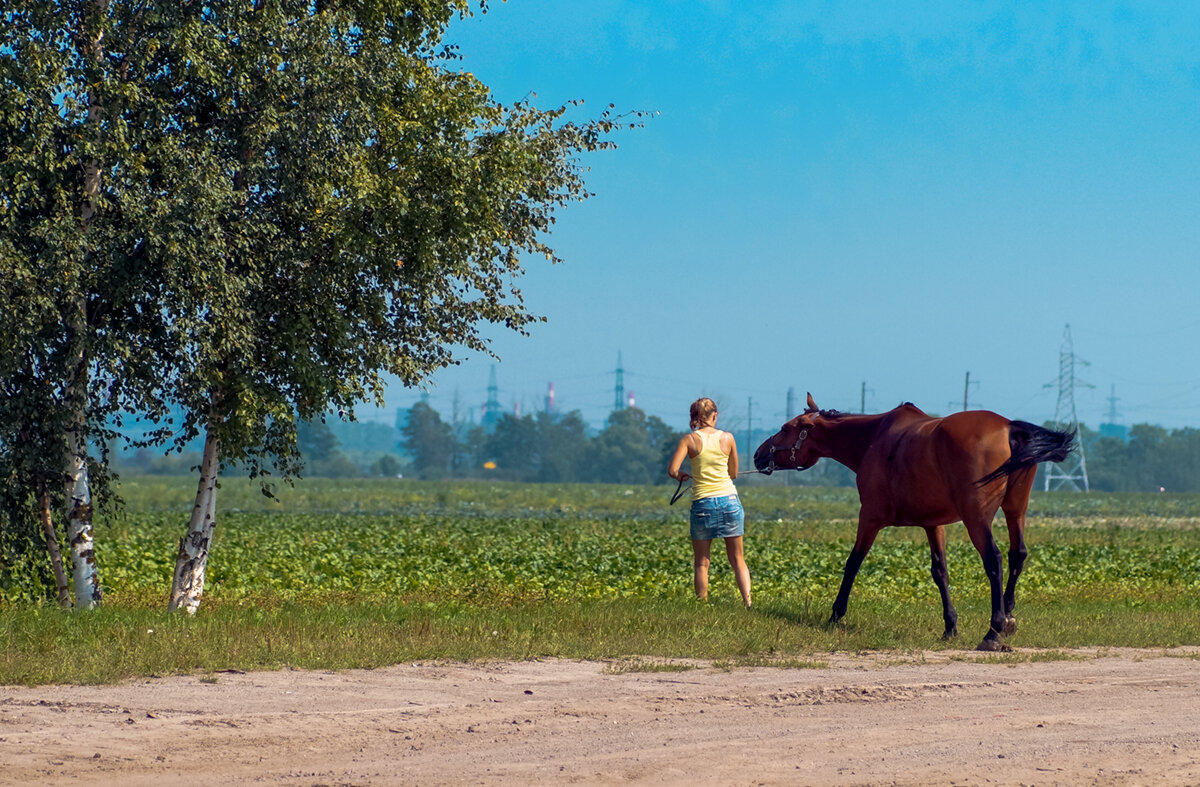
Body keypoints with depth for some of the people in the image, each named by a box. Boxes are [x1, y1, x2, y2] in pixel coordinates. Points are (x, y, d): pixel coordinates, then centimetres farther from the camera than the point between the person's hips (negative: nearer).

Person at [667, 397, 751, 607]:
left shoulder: (690, 440, -4)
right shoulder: (727, 438, 1)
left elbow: (672, 470, -12)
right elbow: (734, 473, 9)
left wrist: (681, 476, 9)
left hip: (703, 503, -1)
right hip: (729, 499, 1)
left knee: (701, 563, 8)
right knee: (737, 559, 9)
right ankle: (748, 601, -4)